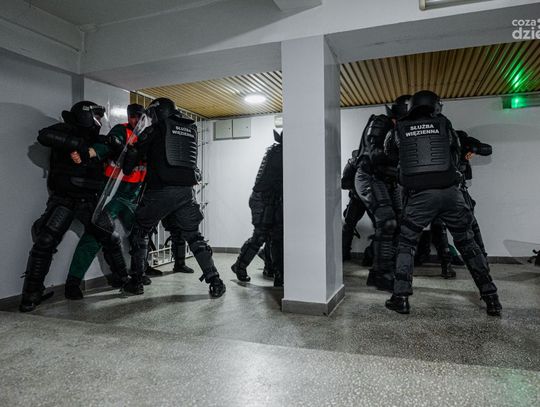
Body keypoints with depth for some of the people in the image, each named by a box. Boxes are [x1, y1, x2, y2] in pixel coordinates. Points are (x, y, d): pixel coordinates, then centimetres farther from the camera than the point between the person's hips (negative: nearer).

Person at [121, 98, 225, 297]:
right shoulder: (191, 130, 12)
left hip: (160, 191, -4)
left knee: (139, 233, 15)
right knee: (193, 236, 12)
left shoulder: (155, 130, 0)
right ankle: (215, 281, 5)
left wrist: (124, 170, 24)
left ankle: (136, 281, 18)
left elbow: (134, 153, 4)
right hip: (186, 191, 4)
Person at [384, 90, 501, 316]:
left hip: (419, 195, -1)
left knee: (406, 244, 11)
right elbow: (456, 150, 21)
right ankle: (491, 298, 18)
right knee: (467, 244, 13)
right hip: (450, 191, 1)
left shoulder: (400, 128, 9)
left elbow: (388, 149, 26)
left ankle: (401, 298, 6)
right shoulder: (443, 123, 9)